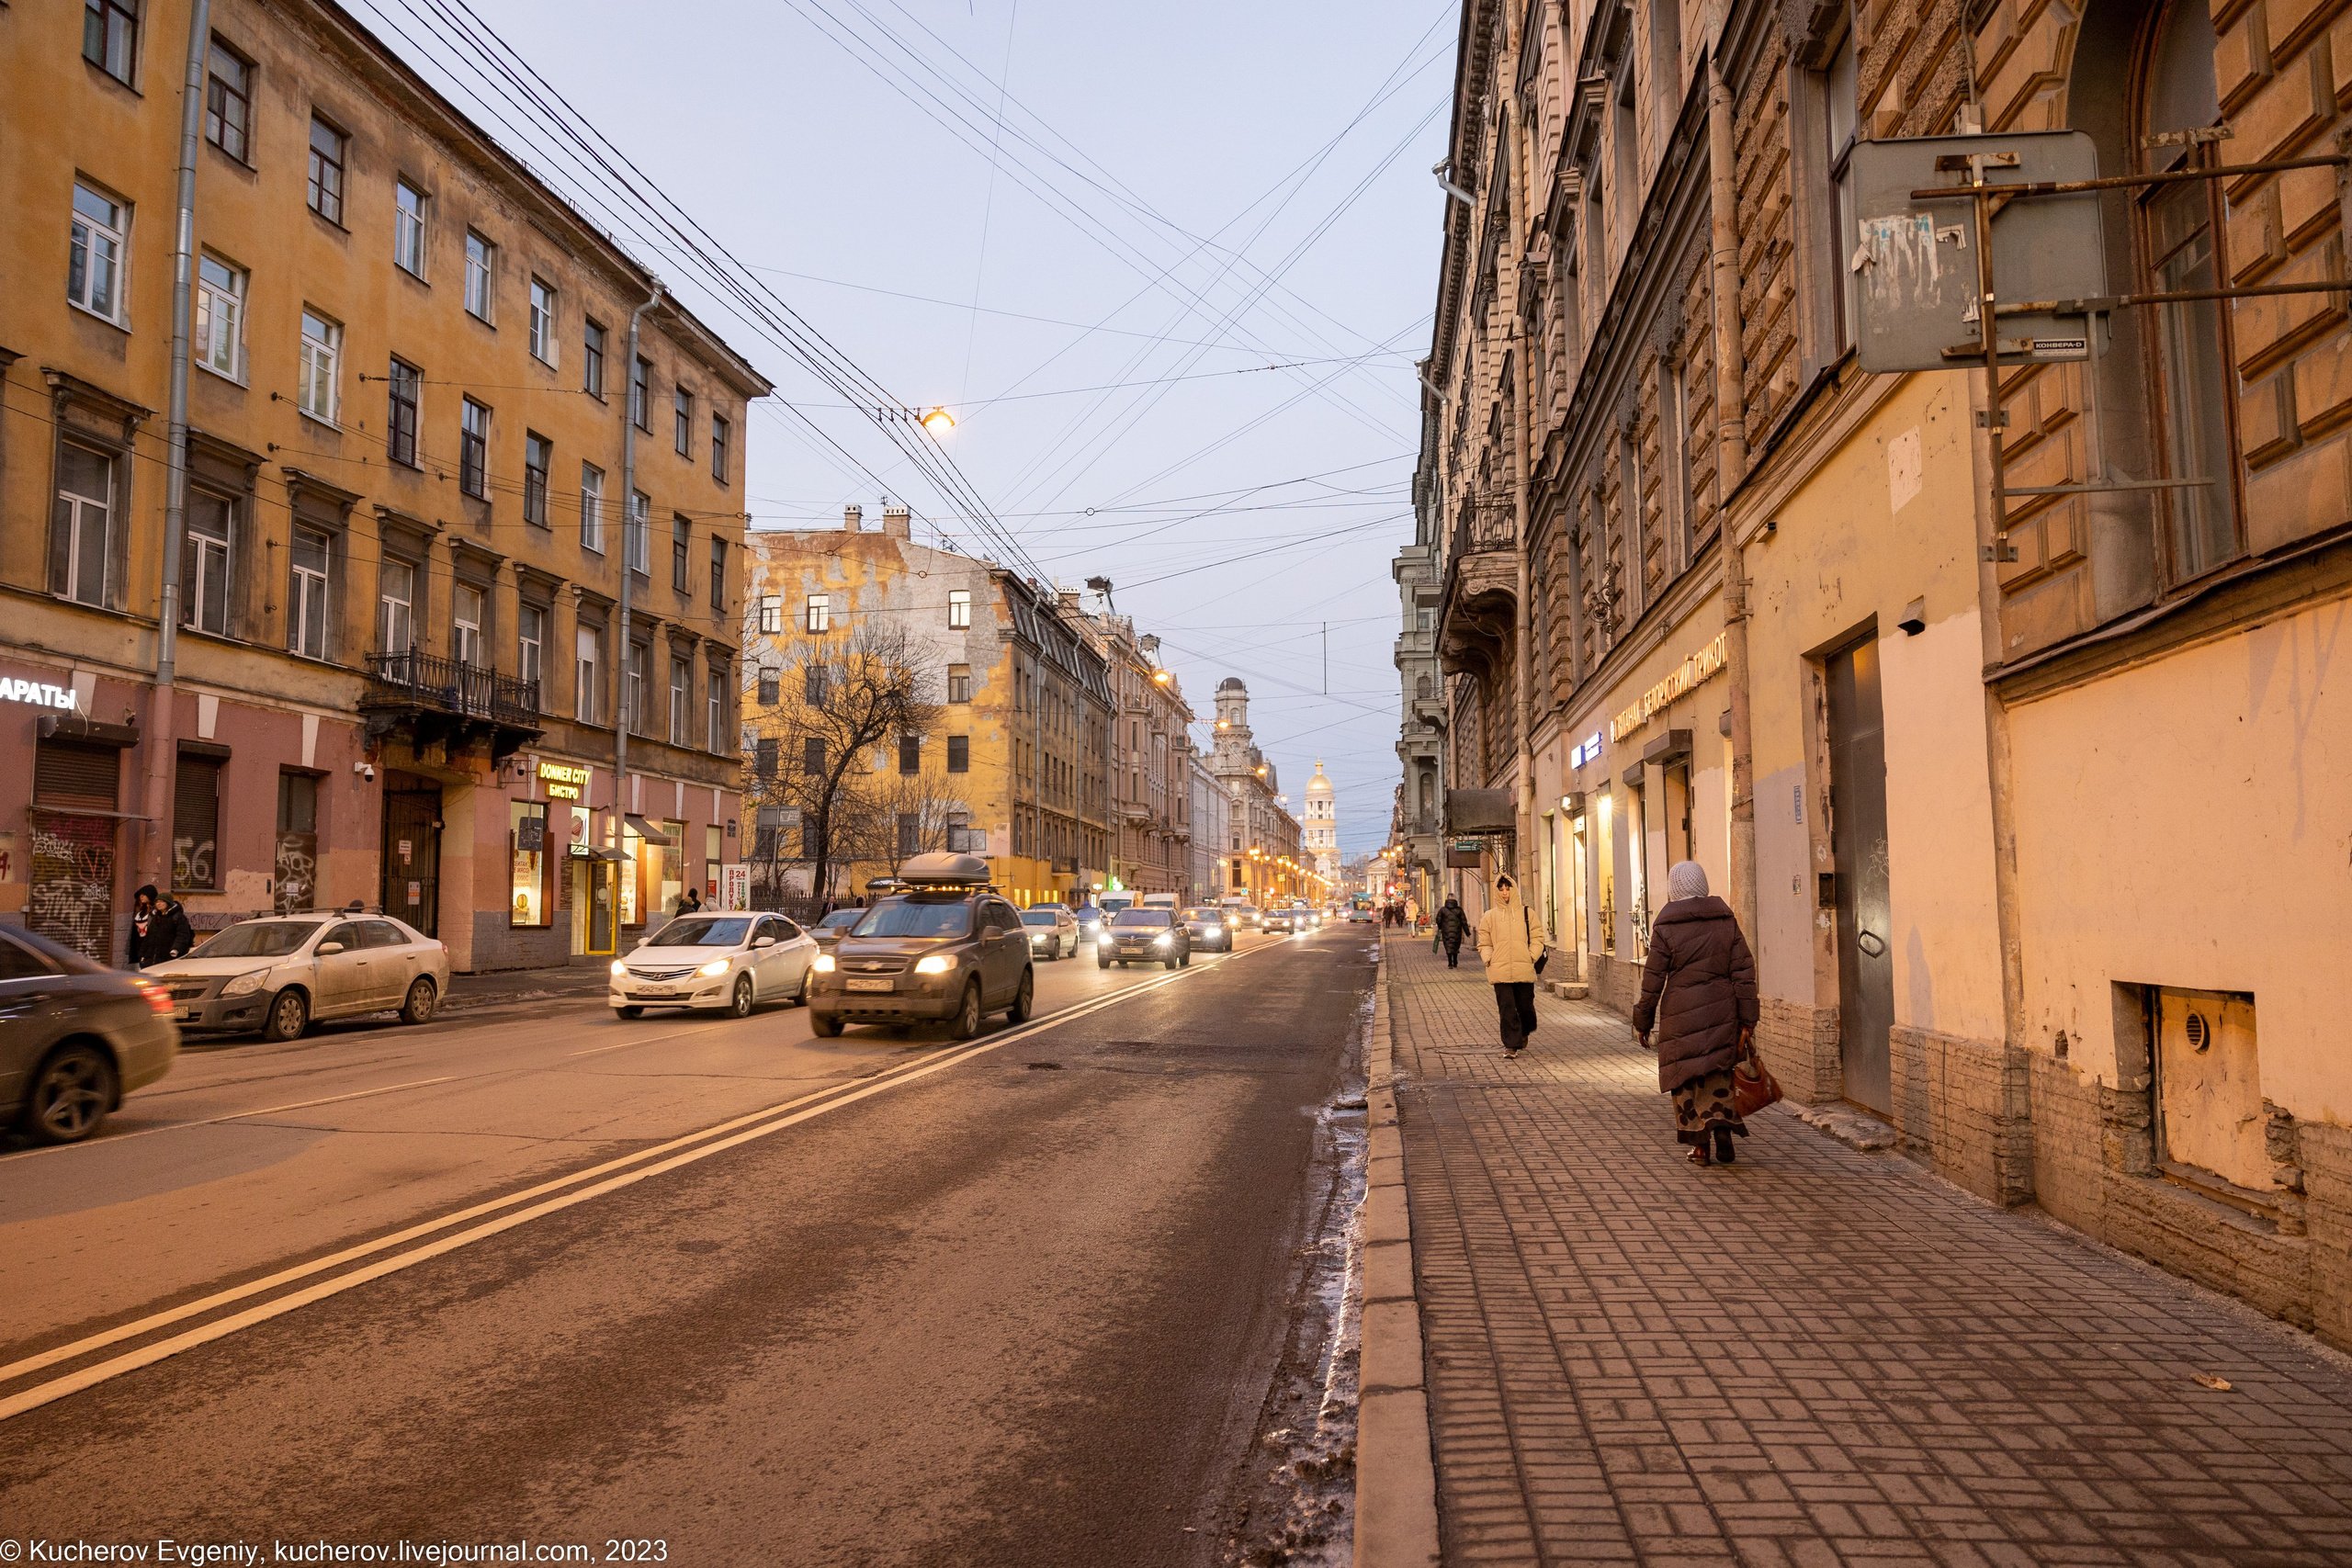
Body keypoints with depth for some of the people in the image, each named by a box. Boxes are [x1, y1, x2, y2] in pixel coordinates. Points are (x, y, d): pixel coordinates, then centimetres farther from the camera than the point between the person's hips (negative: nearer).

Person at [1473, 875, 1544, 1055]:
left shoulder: (1526, 914, 8)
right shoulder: (1490, 916, 9)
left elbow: (1537, 939, 10)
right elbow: (1484, 943, 13)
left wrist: (1532, 957, -3)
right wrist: (1489, 959, -3)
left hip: (1524, 970, 0)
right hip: (1500, 971, 0)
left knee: (1525, 1006, 7)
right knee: (1506, 1009, -5)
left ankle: (1524, 1033, 36)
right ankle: (1511, 1045, 0)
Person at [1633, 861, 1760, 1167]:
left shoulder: (1665, 928, -7)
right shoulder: (1727, 920, 3)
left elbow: (1653, 980, -6)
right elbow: (1744, 972, 0)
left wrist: (1643, 1021, 5)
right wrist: (1747, 1021, 2)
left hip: (1682, 1014, -3)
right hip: (1722, 1011, 3)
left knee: (1687, 1078, 8)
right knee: (1717, 1073, 17)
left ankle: (1701, 1147, 10)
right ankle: (1723, 1127, -2)